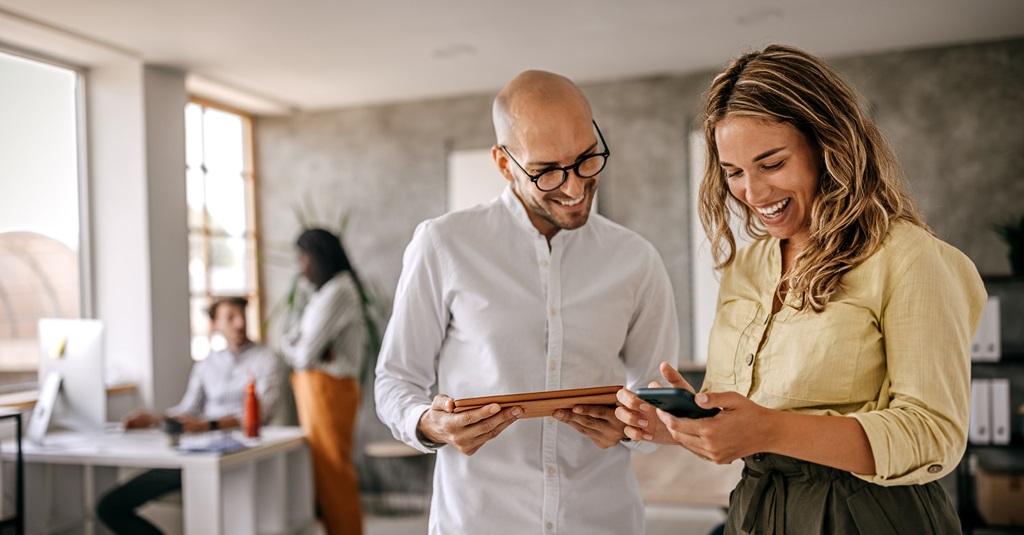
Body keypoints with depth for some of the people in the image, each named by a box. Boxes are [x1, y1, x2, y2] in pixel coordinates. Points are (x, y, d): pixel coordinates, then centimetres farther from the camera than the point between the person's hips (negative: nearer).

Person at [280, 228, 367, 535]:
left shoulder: (337, 291, -15)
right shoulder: (323, 292, 16)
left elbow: (305, 354, -17)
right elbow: (288, 344, 12)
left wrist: (295, 348, 3)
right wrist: (296, 344, -9)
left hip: (327, 388, -9)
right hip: (315, 389, 9)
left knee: (332, 470, -3)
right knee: (325, 469, 13)